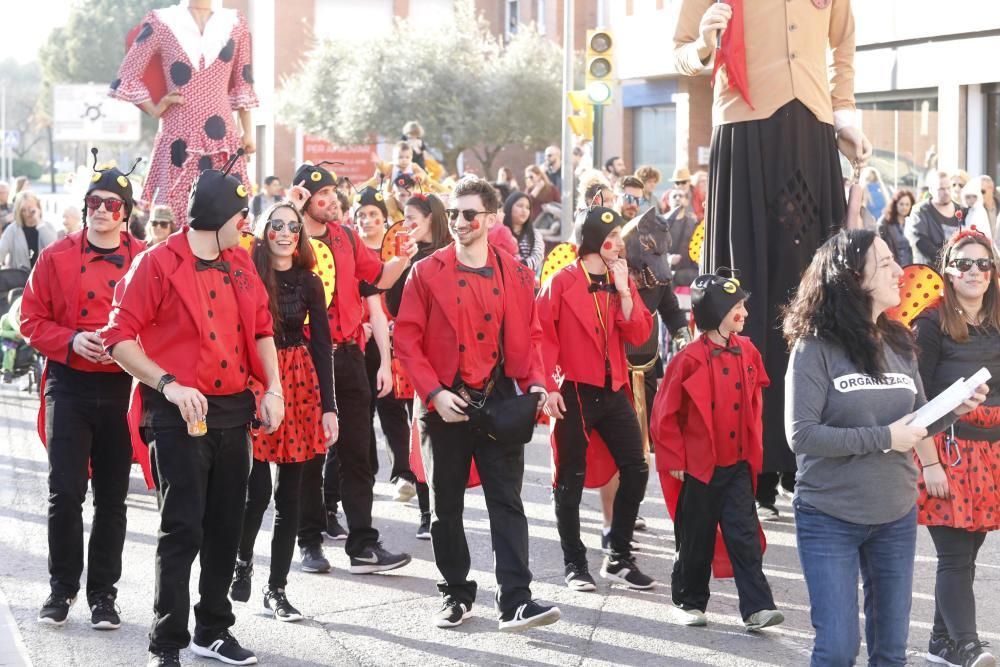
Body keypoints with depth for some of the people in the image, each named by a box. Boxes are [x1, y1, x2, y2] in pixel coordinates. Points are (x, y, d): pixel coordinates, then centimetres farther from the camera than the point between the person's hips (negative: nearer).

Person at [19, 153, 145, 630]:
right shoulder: (57, 257, 2)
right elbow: (32, 320, 3)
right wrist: (71, 340, -13)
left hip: (122, 389, 1)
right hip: (69, 387, 0)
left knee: (112, 498, 7)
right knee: (65, 493, -3)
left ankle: (103, 593, 19)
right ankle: (62, 588, 16)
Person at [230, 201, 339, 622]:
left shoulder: (309, 282, 6)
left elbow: (322, 345, 6)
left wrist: (329, 407, 1)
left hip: (301, 387, 3)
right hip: (254, 385, -3)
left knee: (290, 493, 5)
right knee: (257, 490, -8)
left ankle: (277, 588, 15)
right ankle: (242, 562, 21)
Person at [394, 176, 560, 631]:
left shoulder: (516, 275, 5)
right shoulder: (426, 273, -2)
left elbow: (528, 337, 9)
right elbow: (406, 339, -4)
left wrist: (534, 382, -8)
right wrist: (434, 392, -14)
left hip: (499, 403, 1)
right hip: (444, 406, -1)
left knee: (507, 501, -4)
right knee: (446, 505, 9)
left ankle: (514, 600, -5)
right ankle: (456, 595, 22)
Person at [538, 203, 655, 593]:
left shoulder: (622, 281, 10)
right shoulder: (563, 282, -6)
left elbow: (638, 335, 1)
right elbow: (543, 334, -9)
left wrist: (624, 291, -8)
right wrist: (549, 386, -15)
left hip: (613, 391, 6)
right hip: (574, 392, -5)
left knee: (635, 469, 4)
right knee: (570, 479, 2)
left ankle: (619, 558, 16)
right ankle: (574, 564, 13)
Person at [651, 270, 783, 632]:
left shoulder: (747, 352, 2)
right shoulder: (690, 359, -13)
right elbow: (665, 414, -8)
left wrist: (753, 448, 14)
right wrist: (675, 460, -7)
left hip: (738, 464, 4)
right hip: (698, 466, -3)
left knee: (745, 534, -1)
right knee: (696, 538, 8)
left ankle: (757, 607, -2)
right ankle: (689, 601, 24)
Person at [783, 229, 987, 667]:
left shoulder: (900, 344, 5)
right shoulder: (816, 347, -12)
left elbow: (917, 425, 13)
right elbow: (801, 435, -20)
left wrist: (953, 409, -7)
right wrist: (883, 438, -20)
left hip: (897, 518, 5)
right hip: (830, 519, -5)